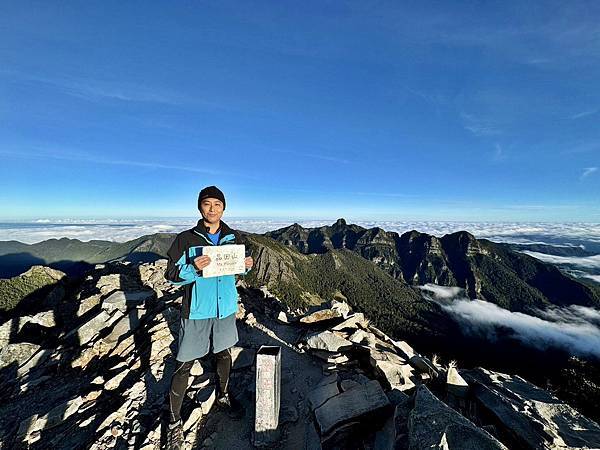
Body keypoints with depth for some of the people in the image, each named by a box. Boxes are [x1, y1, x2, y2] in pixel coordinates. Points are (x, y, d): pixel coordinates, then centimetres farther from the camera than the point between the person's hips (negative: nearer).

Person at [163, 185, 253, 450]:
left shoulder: (234, 238, 0)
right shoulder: (185, 239, -10)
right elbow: (171, 275, -9)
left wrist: (246, 266, -11)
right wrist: (193, 269, -28)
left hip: (226, 309, 4)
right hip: (196, 312, -3)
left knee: (224, 354, 21)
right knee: (183, 366, 7)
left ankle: (223, 397, 46)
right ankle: (174, 421, 29)